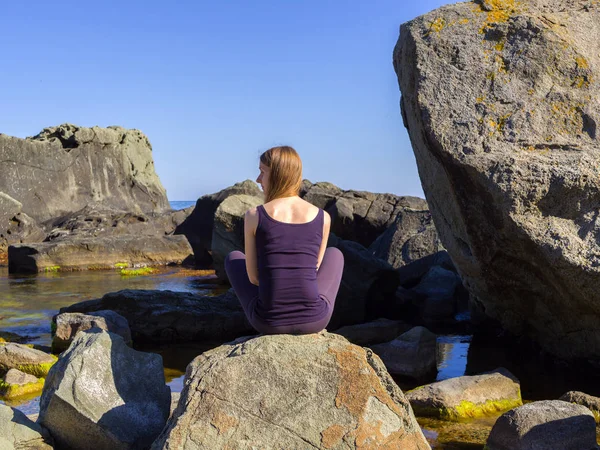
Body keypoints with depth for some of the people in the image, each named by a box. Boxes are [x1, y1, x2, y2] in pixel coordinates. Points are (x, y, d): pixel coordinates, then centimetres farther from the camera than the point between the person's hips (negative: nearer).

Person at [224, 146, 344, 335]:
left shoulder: (254, 216, -7)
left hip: (269, 322, -1)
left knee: (234, 258, 30)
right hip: (314, 320, 1)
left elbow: (253, 277, 2)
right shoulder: (323, 217, -2)